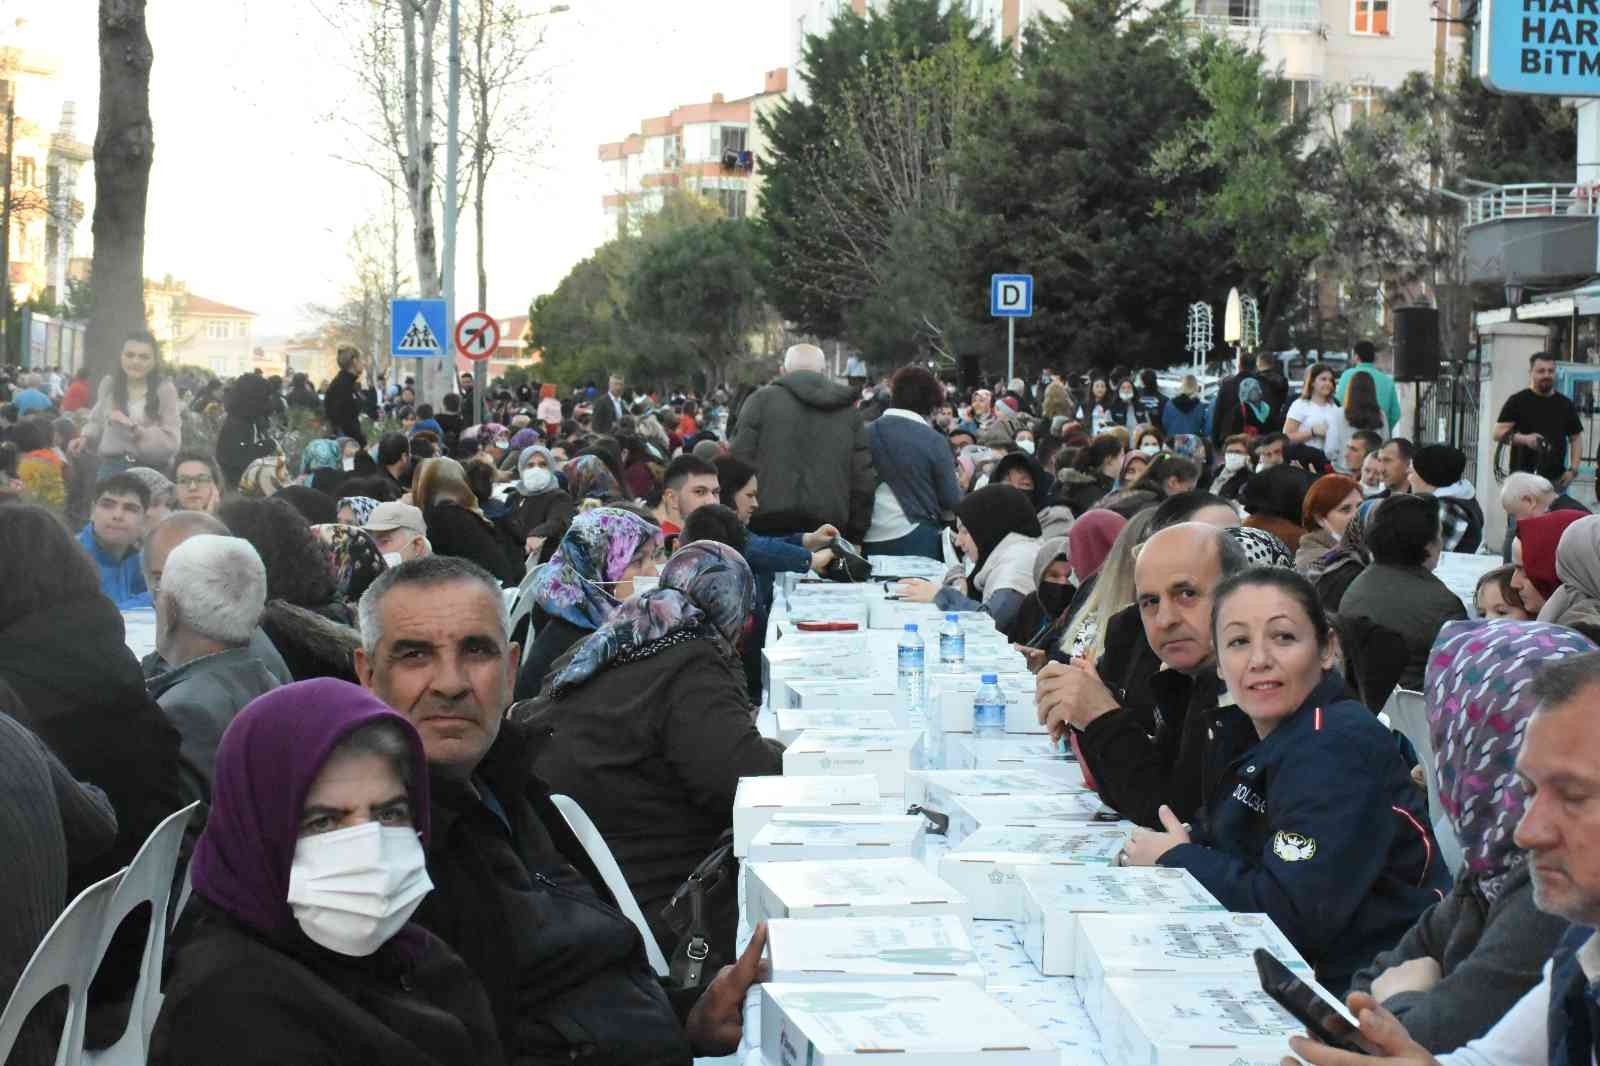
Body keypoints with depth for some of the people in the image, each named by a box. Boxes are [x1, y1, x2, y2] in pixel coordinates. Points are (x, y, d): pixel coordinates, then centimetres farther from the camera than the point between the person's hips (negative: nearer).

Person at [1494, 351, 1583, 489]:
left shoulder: (1565, 405, 13)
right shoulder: (1517, 401, 2)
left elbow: (1576, 438, 16)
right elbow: (1498, 433, -3)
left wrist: (1573, 470, 3)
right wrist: (1524, 439, -21)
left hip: (1556, 478, 3)